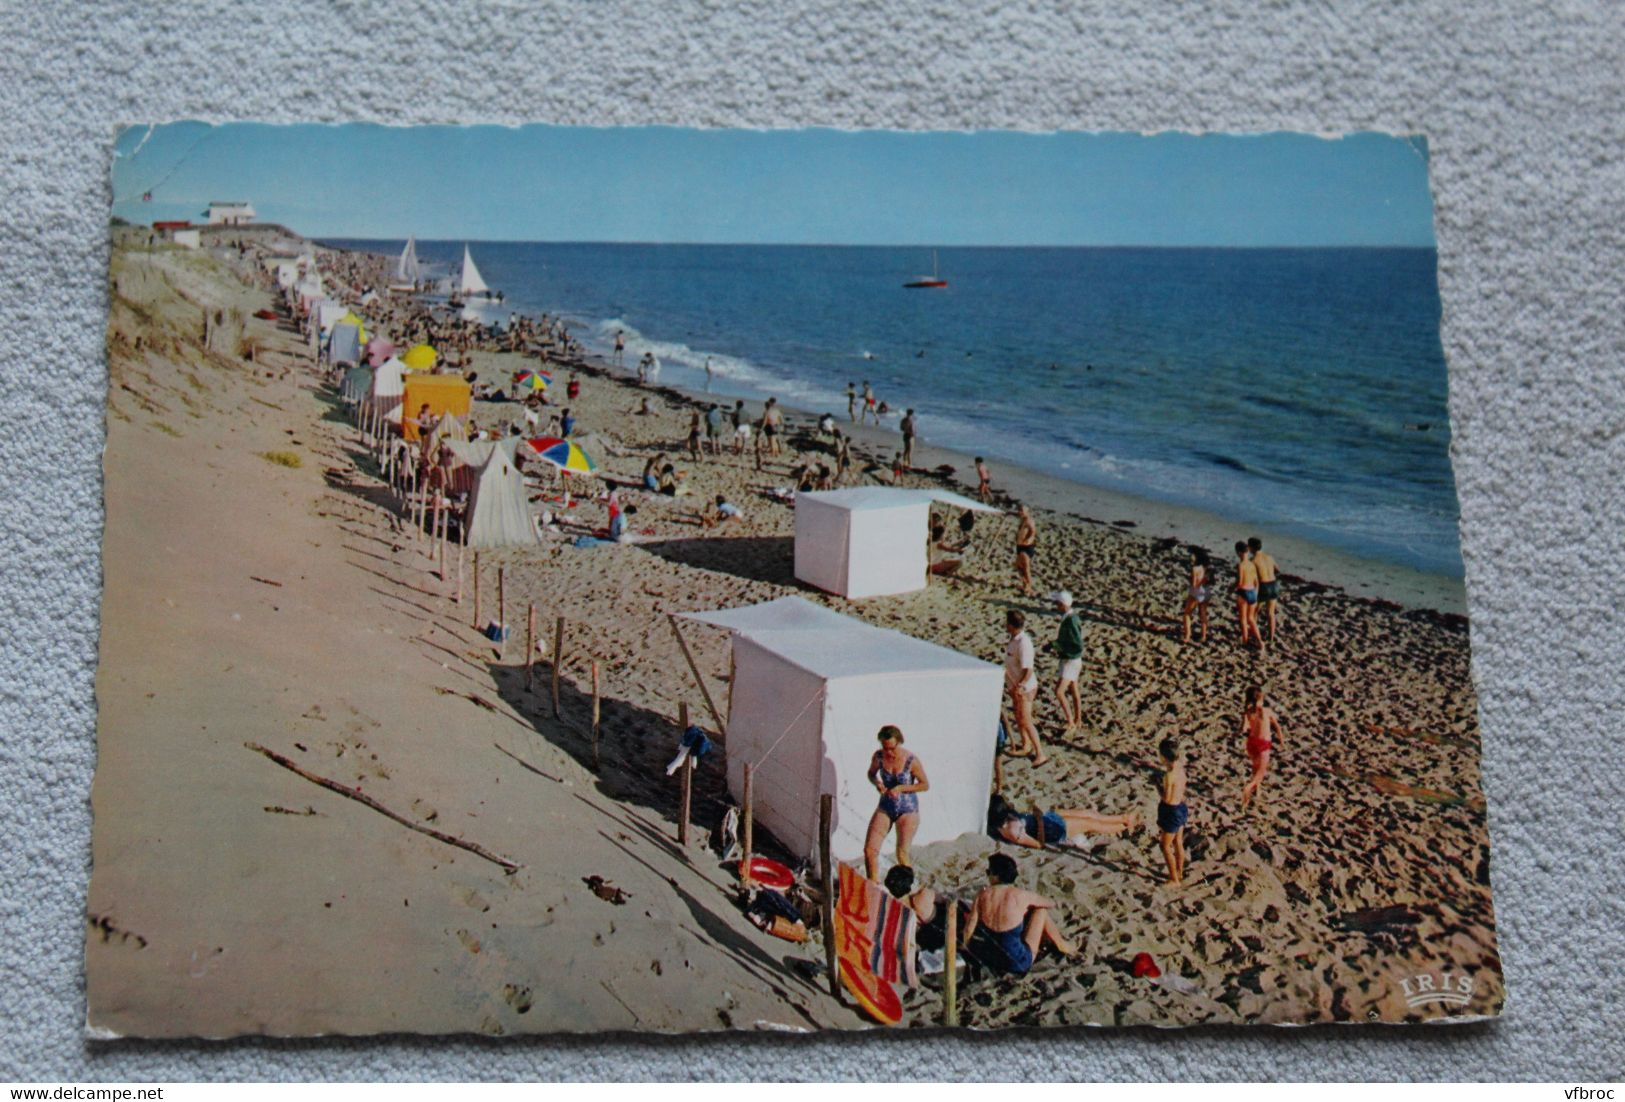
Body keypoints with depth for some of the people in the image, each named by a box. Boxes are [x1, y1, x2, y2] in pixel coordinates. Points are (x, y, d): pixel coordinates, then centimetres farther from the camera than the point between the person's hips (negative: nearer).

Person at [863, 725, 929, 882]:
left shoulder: (911, 761, -18)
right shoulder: (878, 756, -8)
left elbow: (925, 785, -7)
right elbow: (871, 773, 11)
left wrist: (901, 788, -20)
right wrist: (877, 784, -12)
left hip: (907, 810, -4)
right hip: (885, 808, 4)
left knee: (902, 854, -9)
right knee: (869, 849, -6)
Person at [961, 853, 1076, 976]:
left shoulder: (982, 895, -12)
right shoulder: (1021, 896, -17)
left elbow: (970, 925, -7)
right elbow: (1051, 905, 1)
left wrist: (965, 945, 11)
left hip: (993, 961, 4)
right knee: (1041, 911, 11)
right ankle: (1062, 946, 33)